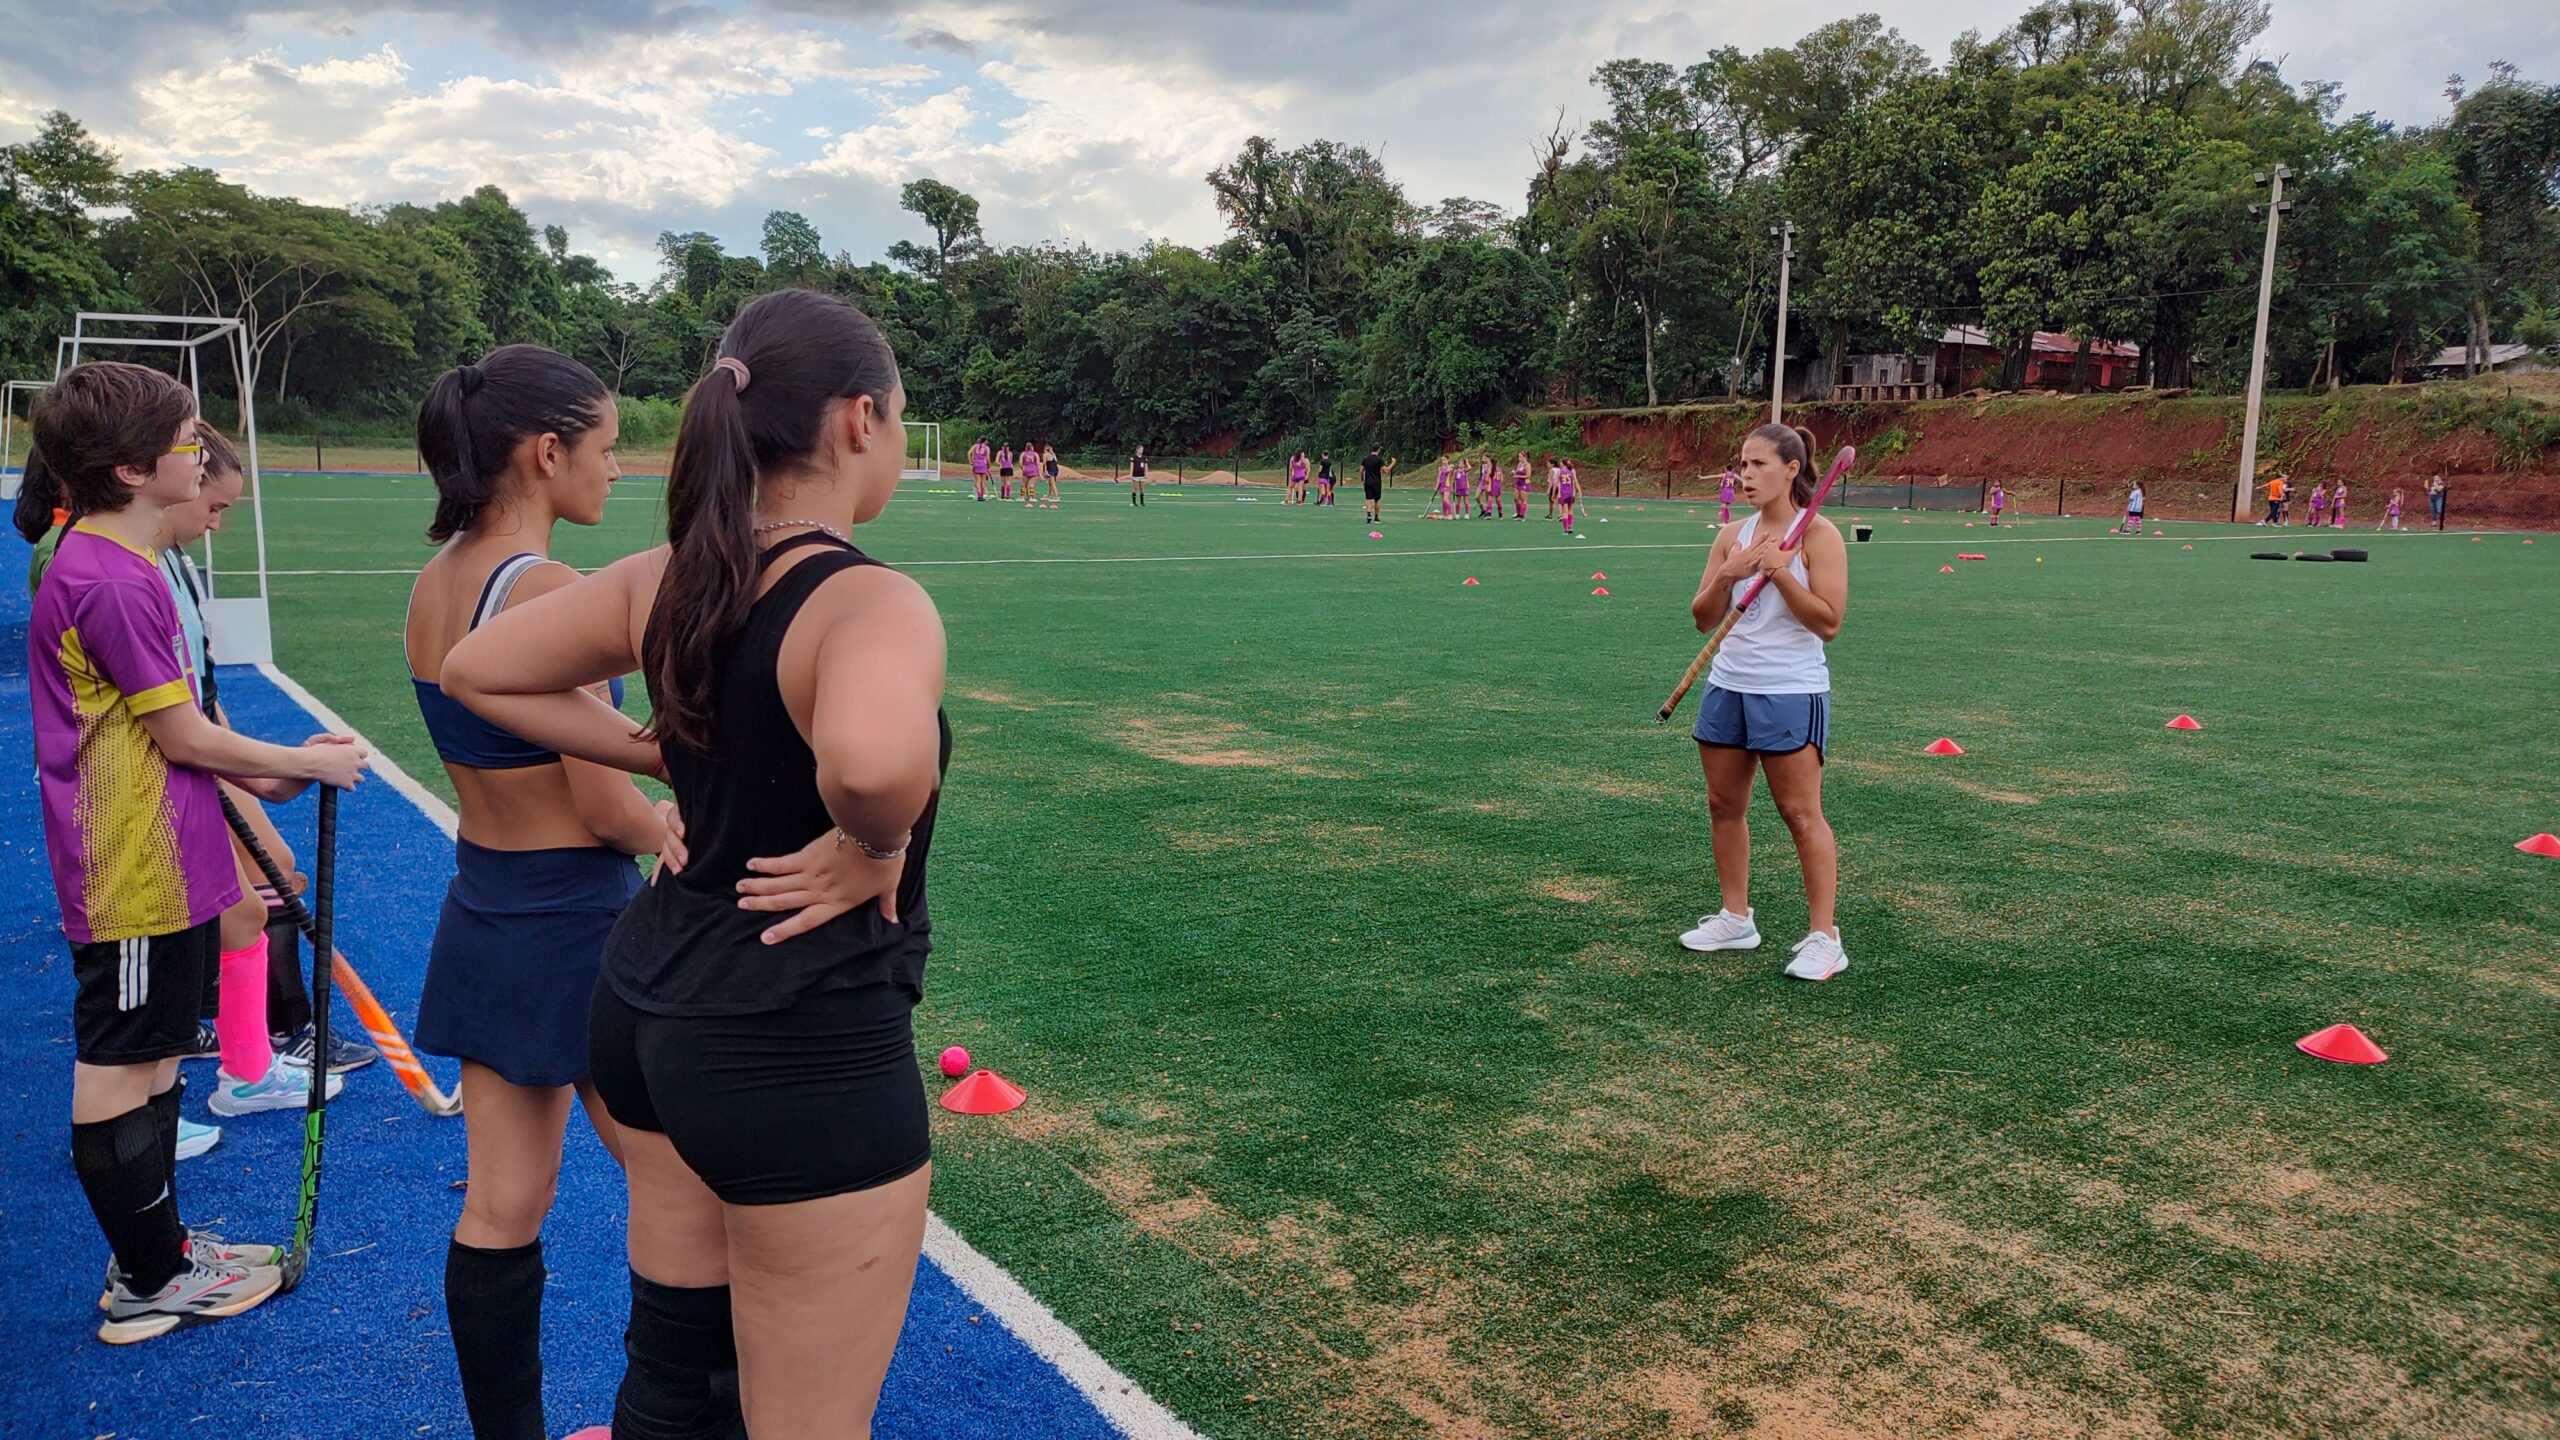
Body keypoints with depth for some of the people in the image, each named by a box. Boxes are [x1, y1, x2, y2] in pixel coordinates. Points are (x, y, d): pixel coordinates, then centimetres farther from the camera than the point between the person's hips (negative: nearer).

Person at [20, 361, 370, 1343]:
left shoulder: (112, 565, 11)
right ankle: (151, 1284, 17)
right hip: (134, 877, -10)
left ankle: (154, 1252, 33)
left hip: (162, 866, 10)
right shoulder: (110, 580, -21)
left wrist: (256, 778, 11)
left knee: (150, 1059, 19)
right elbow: (182, 735, -17)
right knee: (118, 1071, 3)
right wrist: (299, 761, -4)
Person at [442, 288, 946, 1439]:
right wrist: (877, 843, -24)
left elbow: (478, 671, 13)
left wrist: (656, 755, 8)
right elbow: (872, 761, -46)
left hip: (650, 1000, 8)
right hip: (810, 1056, -8)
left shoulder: (669, 578, 0)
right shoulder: (871, 602, -23)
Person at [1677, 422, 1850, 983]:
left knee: (1801, 813, -5)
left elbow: (1828, 623, -14)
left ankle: (1823, 938, 3)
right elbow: (1703, 619, 7)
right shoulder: (1733, 536, 8)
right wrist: (1727, 575, -10)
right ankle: (1735, 919, 23)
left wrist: (1778, 570, -20)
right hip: (1729, 685, 6)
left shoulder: (1818, 535, -8)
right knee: (1724, 804, 10)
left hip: (1791, 691, -6)